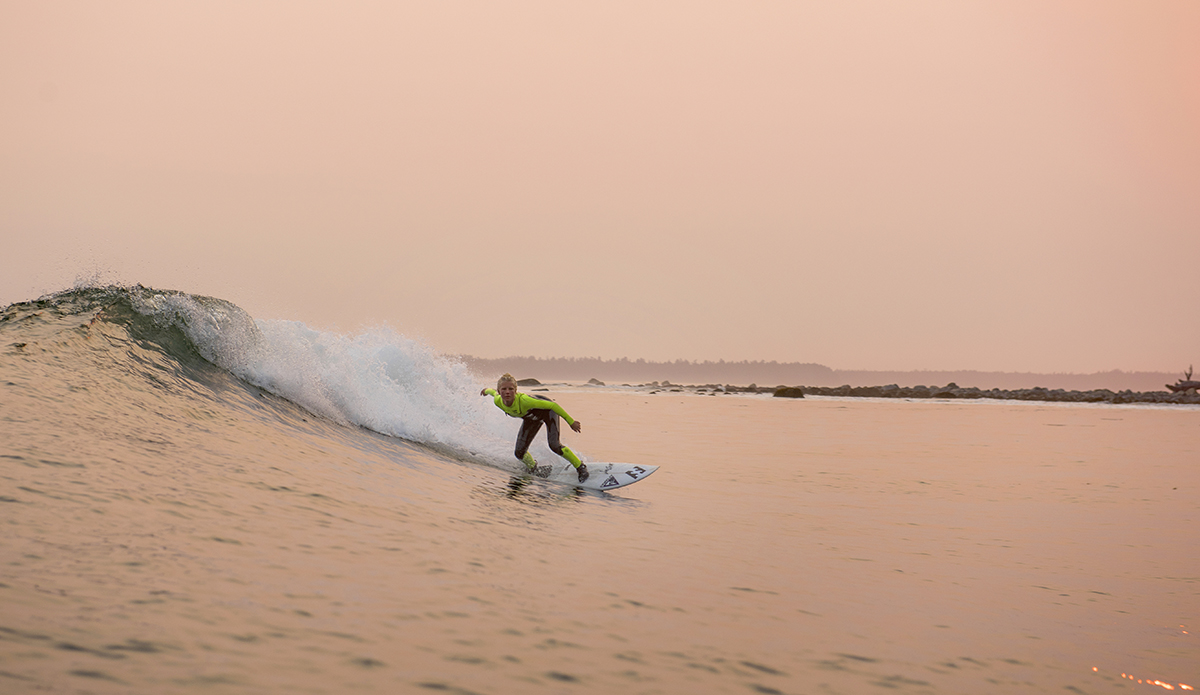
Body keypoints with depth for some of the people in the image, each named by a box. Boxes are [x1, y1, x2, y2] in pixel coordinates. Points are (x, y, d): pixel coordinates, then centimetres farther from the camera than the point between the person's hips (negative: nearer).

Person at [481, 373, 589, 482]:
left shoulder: (523, 400, -44)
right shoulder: (498, 401, -27)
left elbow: (553, 405, -36)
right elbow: (493, 392, 0)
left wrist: (571, 421, -30)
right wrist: (487, 390, 24)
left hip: (547, 409, -6)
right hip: (531, 417, 6)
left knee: (554, 445, -24)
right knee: (519, 453, -3)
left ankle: (581, 467, -3)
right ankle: (534, 469, 30)